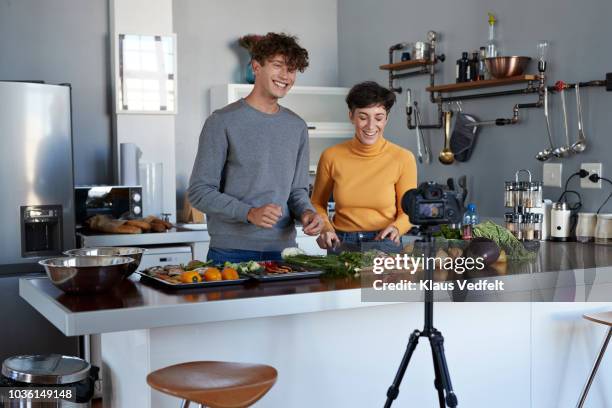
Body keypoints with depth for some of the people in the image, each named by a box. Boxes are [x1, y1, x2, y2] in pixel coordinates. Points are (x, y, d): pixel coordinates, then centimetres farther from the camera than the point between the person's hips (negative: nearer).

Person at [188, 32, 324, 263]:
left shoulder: (297, 127, 10)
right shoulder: (223, 122, -7)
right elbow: (199, 192, -10)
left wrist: (306, 211, -6)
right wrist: (249, 213, -22)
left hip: (282, 250, 4)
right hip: (230, 252, -4)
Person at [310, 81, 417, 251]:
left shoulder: (403, 158, -4)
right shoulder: (331, 156, -1)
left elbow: (407, 211, 5)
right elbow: (317, 203, 12)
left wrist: (396, 228, -15)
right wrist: (325, 227, -6)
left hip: (385, 245, -1)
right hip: (339, 246, 1)